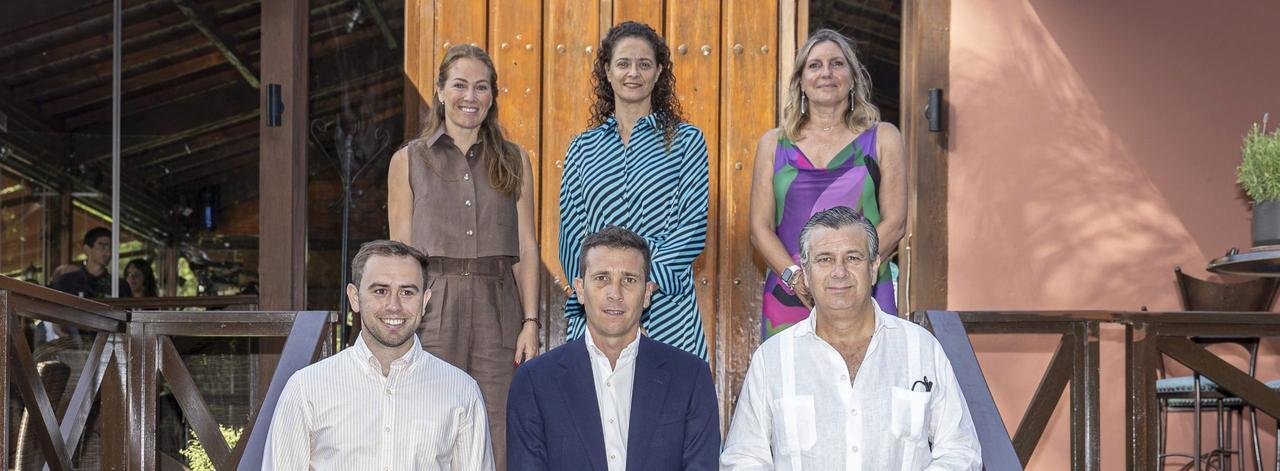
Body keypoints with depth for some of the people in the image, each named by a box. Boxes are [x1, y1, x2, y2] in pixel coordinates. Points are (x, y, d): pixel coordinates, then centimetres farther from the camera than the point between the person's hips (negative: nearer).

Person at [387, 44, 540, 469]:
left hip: (497, 310, 1)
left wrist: (531, 322, -1)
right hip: (432, 309, -1)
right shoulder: (409, 161, 7)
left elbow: (526, 249, 8)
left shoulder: (513, 162, 11)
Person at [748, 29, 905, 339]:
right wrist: (795, 277, -11)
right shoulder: (773, 144, 12)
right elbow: (760, 227, 7)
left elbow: (895, 222, 1)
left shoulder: (882, 139, 9)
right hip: (788, 299, 1)